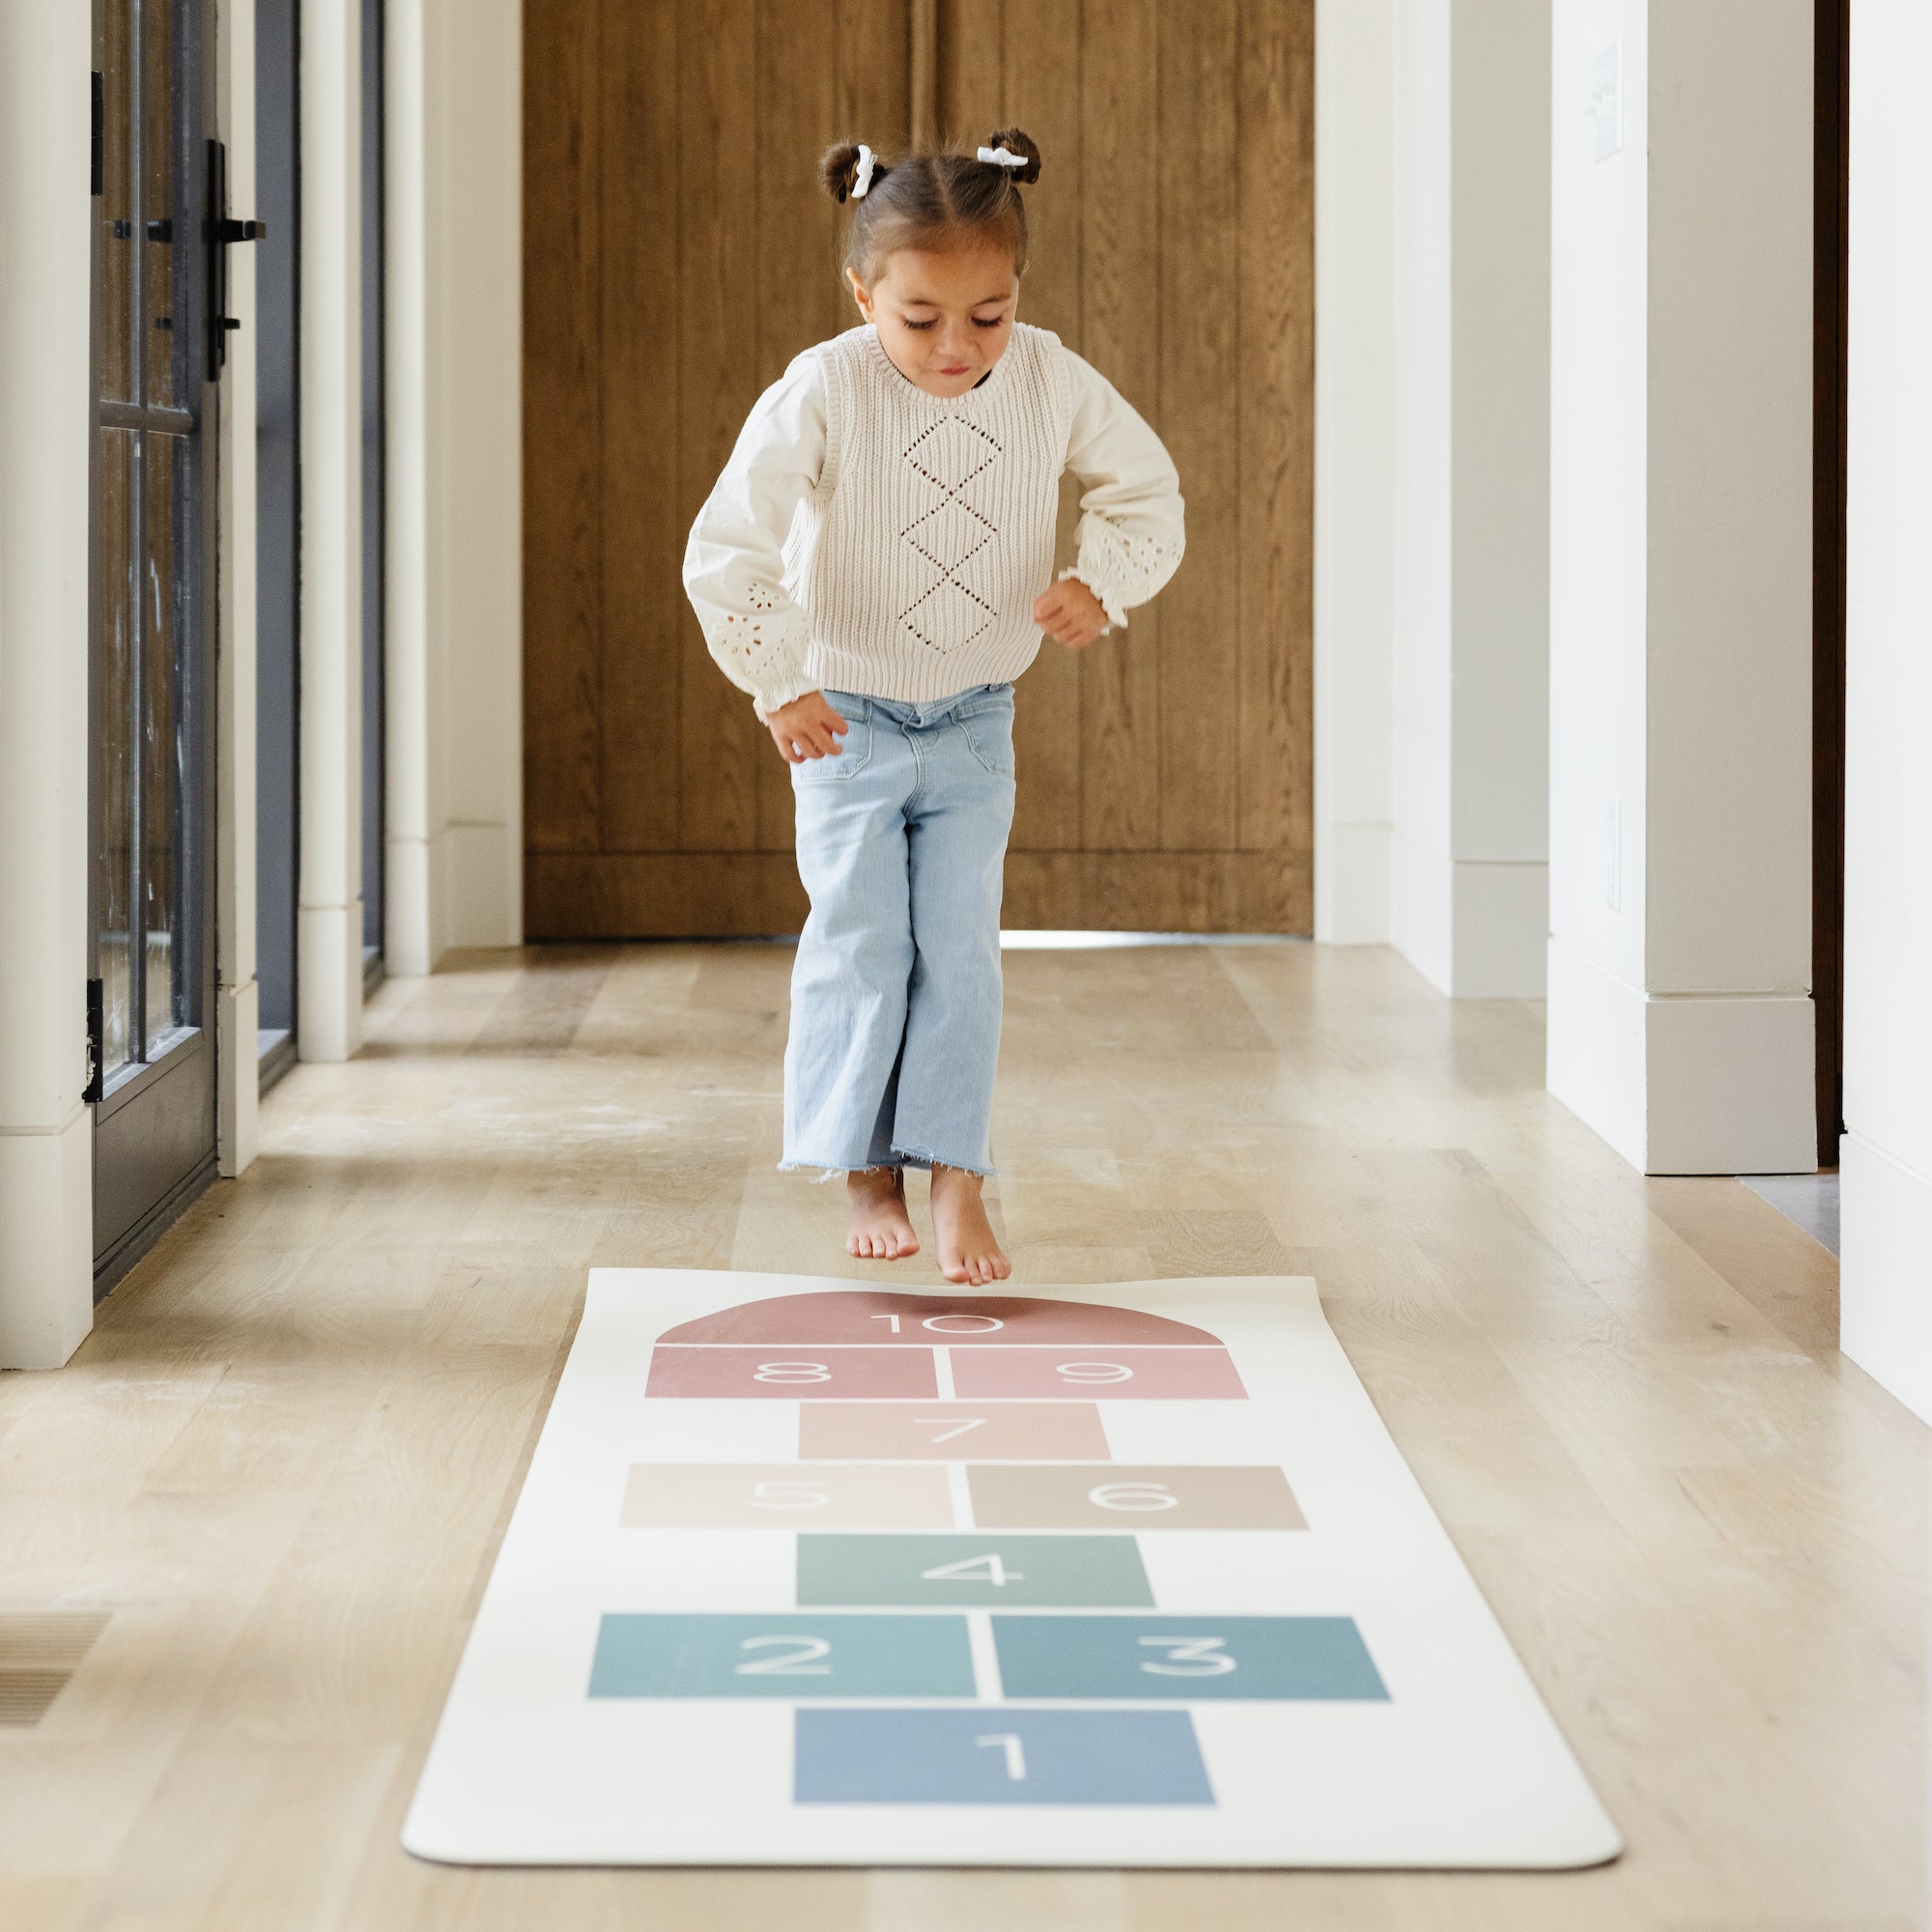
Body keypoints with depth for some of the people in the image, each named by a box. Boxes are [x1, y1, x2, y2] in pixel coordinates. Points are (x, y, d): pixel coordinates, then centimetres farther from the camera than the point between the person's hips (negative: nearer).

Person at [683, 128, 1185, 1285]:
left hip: (975, 721, 2)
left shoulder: (1051, 381, -13)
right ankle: (868, 1179, 12)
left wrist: (1105, 584, -16)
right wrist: (779, 683, -23)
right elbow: (727, 548, -22)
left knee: (960, 947, -3)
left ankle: (958, 1178, 2)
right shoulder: (824, 393, -23)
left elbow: (1147, 489, 2)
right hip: (848, 715, -2)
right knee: (860, 947, 0)